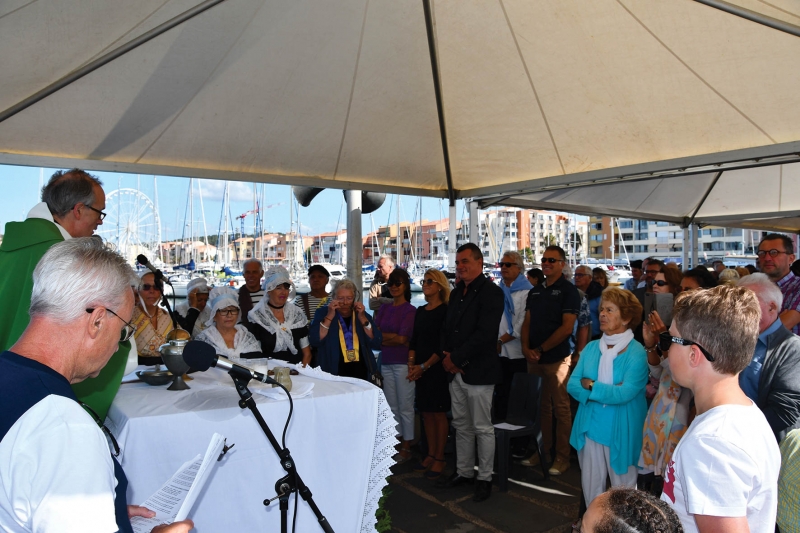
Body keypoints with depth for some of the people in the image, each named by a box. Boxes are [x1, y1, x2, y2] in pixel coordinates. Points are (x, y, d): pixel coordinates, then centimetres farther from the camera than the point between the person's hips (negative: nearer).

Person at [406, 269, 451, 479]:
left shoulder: (445, 311, -9)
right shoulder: (420, 311, 11)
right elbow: (414, 340, 12)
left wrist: (424, 366, -15)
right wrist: (411, 364, -1)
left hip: (437, 369, -6)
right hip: (420, 370, 6)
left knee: (439, 414, 2)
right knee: (426, 413, 11)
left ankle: (439, 458, 12)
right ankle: (431, 454, 22)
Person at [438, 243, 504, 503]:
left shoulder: (491, 292, -11)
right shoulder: (456, 293, 14)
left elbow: (484, 334, -20)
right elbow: (447, 327, 16)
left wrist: (456, 358, -16)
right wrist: (447, 355, -2)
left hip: (478, 372, -7)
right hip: (456, 371, 8)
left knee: (482, 428, 3)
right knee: (461, 425, 16)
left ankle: (485, 478, 17)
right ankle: (464, 472, 30)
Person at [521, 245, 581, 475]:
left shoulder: (569, 290, -4)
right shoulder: (535, 292, 14)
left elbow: (567, 327, -11)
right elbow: (527, 322, 13)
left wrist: (540, 349, -12)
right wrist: (526, 348, -4)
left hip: (557, 359, -5)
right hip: (533, 359, 5)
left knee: (561, 409, 0)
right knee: (541, 407, 12)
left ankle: (562, 456, 10)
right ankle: (542, 450, 24)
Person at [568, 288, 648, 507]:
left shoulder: (637, 353, -12)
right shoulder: (591, 348, 4)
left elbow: (624, 393, -23)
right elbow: (572, 385, -3)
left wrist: (590, 386, -12)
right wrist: (608, 391, -16)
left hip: (621, 431, -5)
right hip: (591, 426, 5)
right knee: (590, 488, 15)